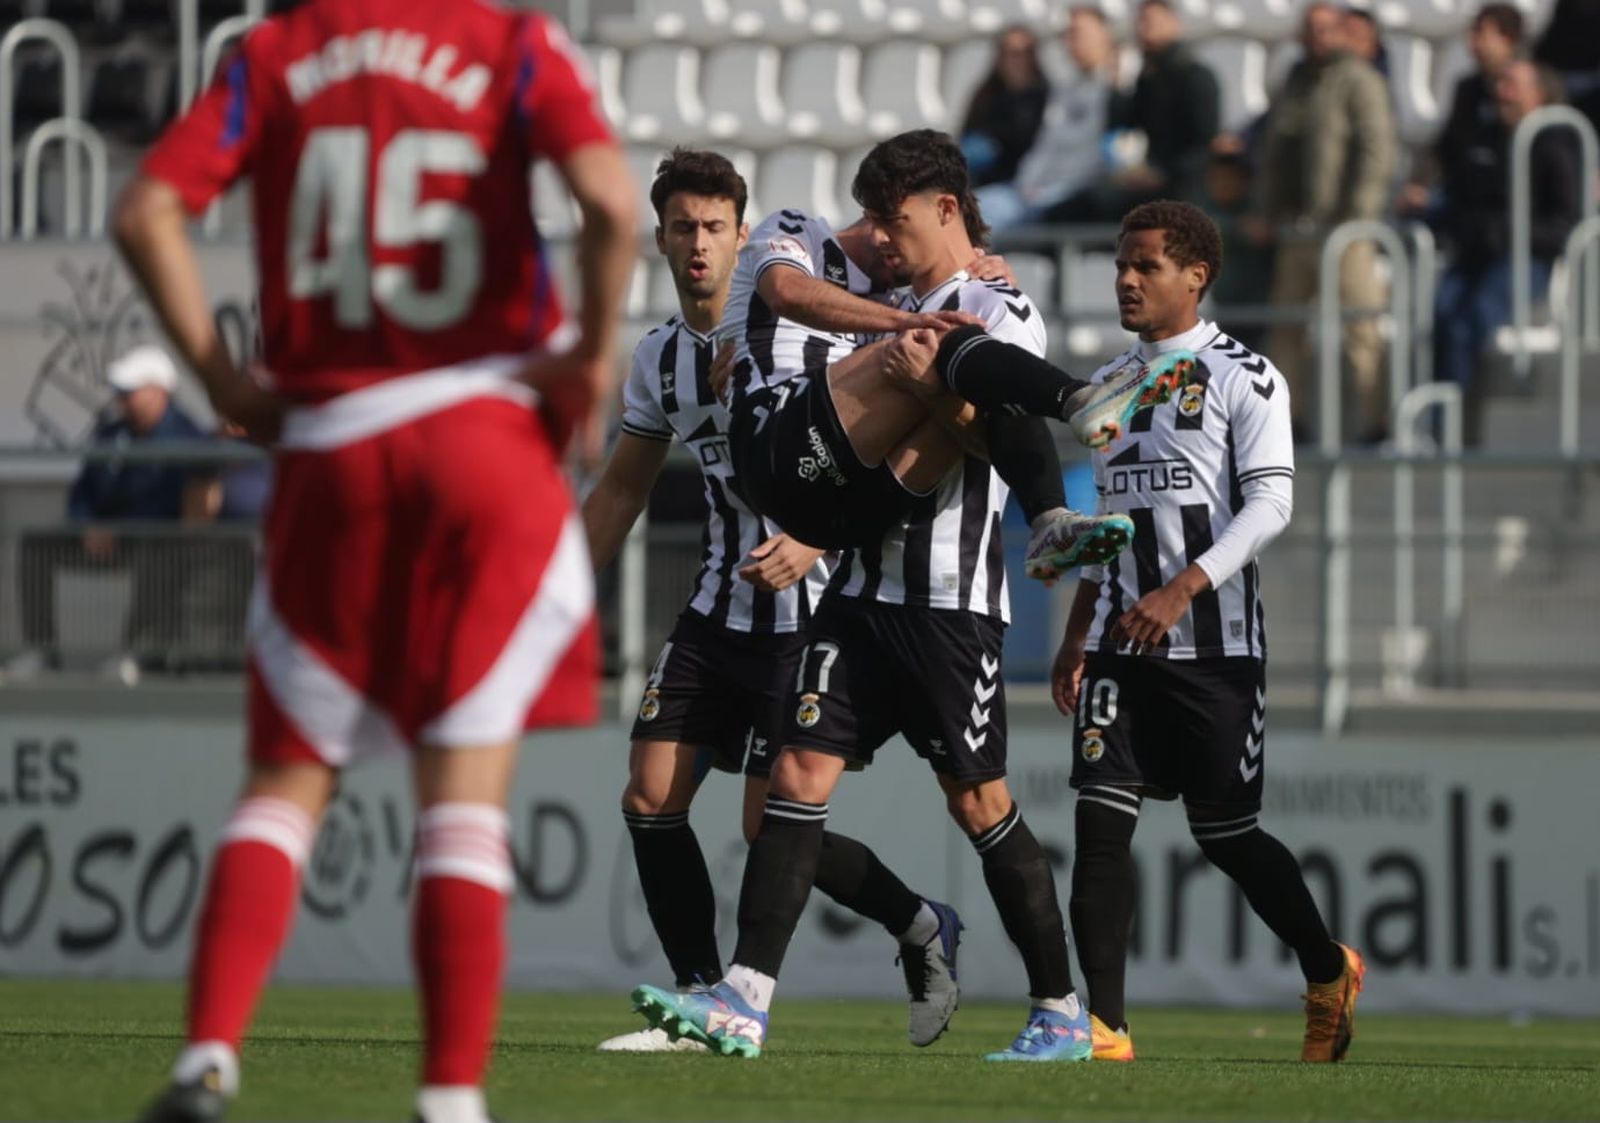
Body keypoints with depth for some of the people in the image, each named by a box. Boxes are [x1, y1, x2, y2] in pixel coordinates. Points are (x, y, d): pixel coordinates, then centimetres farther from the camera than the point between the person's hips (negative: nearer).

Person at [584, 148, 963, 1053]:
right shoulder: (660, 359, 7)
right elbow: (624, 488, 19)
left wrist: (812, 546, -27)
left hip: (805, 611, -6)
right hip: (718, 608, 6)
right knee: (651, 798, -6)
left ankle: (924, 929, 17)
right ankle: (704, 1003, 2)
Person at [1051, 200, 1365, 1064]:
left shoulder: (1243, 378, -5)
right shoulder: (1109, 385, 16)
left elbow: (1269, 504, -13)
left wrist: (1182, 589, -23)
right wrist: (1076, 636, 16)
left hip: (1213, 643, -5)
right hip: (1121, 643, 5)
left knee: (1225, 832, 3)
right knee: (1101, 819, -9)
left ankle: (1330, 973, 26)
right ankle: (1104, 1026, -10)